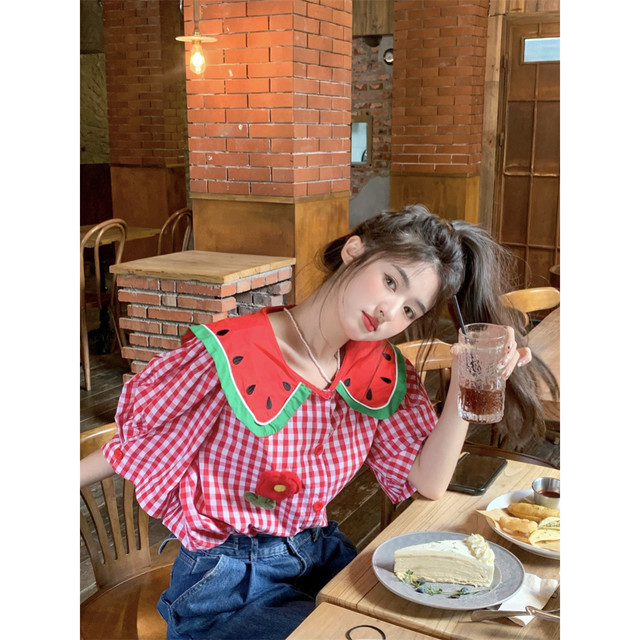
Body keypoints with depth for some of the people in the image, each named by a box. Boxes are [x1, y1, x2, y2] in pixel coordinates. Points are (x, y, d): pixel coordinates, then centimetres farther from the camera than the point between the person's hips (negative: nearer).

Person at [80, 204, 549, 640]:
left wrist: (466, 387, -16)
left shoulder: (383, 370, -2)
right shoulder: (228, 357, -20)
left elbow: (427, 482, -5)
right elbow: (138, 440, -7)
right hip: (227, 583, -5)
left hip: (323, 557, 6)